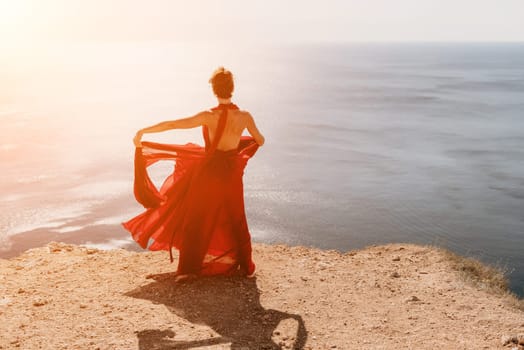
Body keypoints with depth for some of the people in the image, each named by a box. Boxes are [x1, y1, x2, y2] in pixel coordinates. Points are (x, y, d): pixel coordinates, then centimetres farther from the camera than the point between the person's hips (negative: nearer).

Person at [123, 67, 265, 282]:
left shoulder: (209, 116, -18)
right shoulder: (244, 117, -10)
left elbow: (172, 124, -18)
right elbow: (260, 141, 7)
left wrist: (142, 131, -10)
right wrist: (254, 137, 31)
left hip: (208, 171, -3)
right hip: (232, 173, 3)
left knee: (196, 220, 10)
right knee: (236, 220, 18)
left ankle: (189, 268, 12)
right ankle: (246, 267, 26)